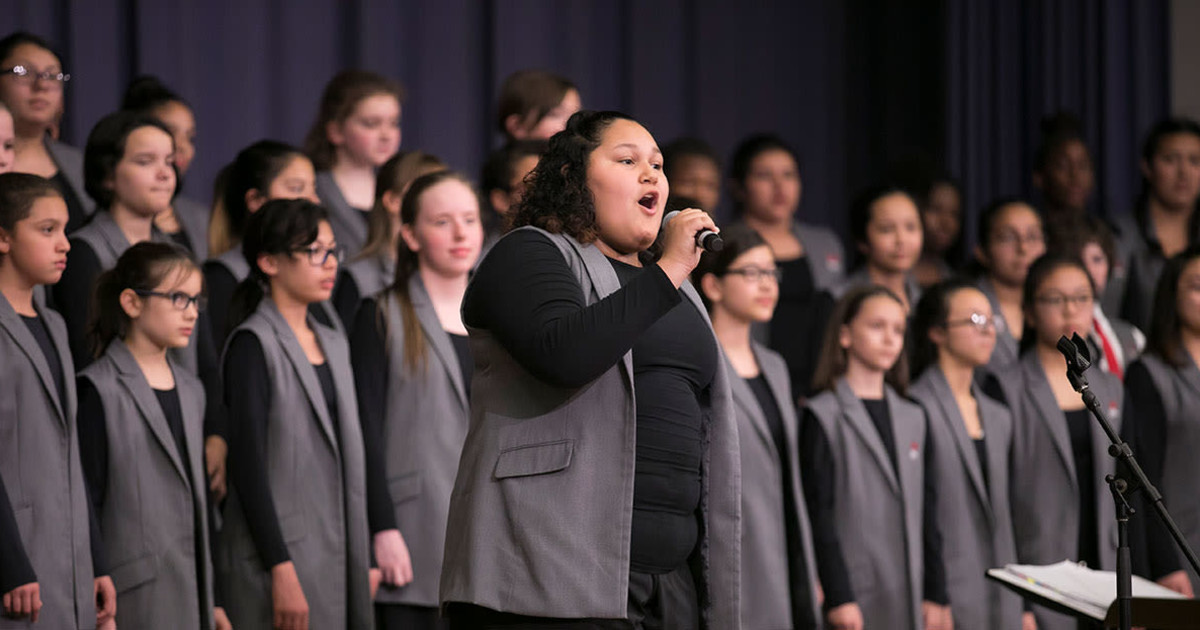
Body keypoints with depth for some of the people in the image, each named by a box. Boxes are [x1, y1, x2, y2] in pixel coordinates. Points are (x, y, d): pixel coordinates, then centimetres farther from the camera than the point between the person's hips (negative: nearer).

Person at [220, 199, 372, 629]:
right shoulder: (253, 345, -7)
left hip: (336, 562, 7)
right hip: (279, 559, -7)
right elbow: (248, 464, -13)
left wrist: (364, 560, 15)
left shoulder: (333, 346, 16)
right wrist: (281, 572, -18)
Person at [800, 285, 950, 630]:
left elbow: (928, 515, 16)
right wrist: (838, 598, -14)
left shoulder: (914, 419, 17)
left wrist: (936, 595, 10)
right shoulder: (822, 417, -2)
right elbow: (819, 515, -8)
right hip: (853, 599, -5)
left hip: (907, 601, 5)